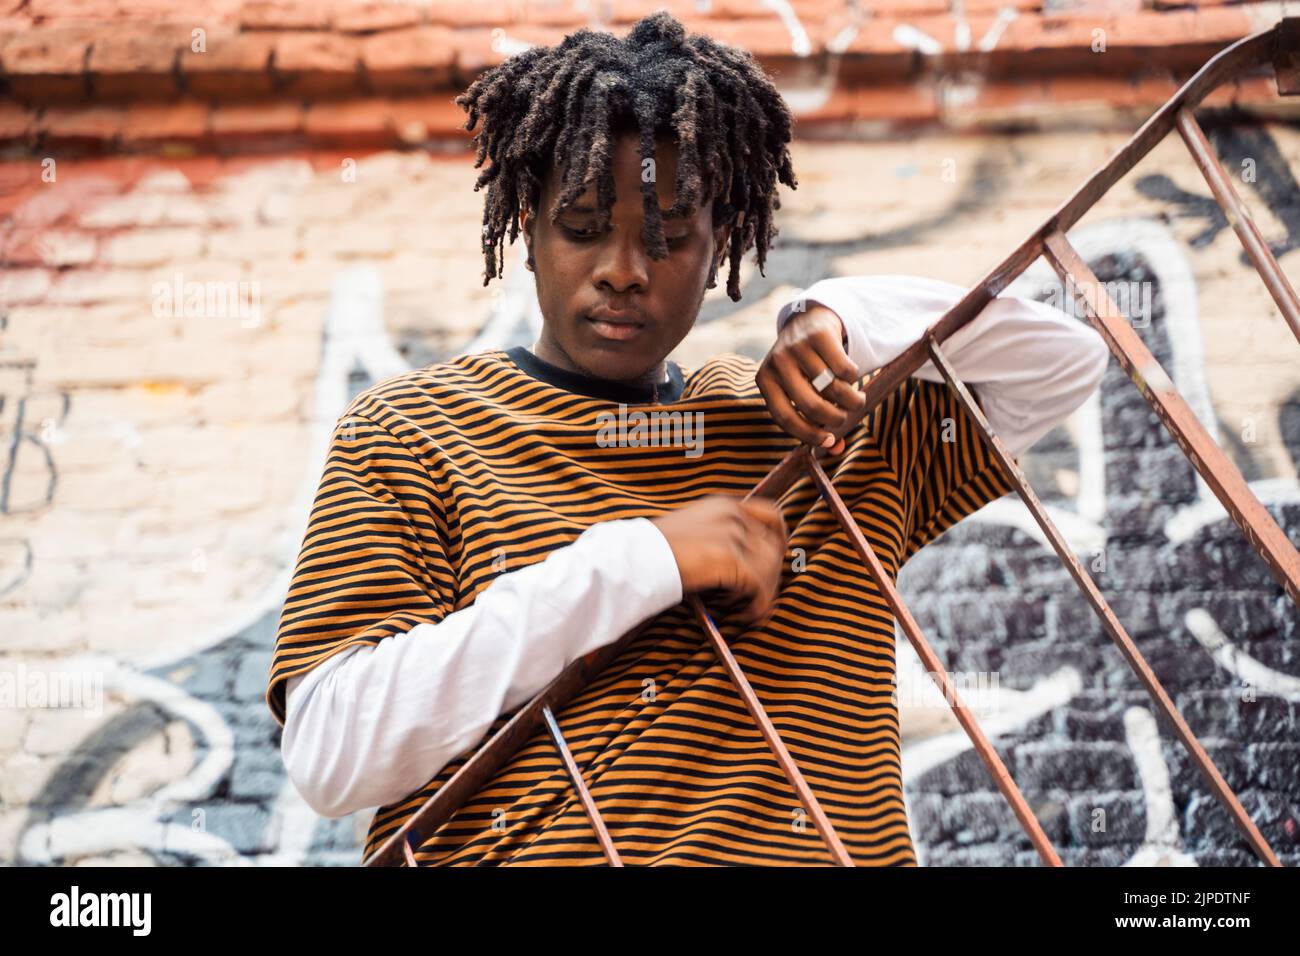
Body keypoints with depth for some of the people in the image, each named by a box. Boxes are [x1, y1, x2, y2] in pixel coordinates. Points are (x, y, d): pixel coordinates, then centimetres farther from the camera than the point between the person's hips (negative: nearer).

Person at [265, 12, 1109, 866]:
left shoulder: (828, 433, 15)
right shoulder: (407, 430, 5)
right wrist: (637, 563, -12)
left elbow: (1068, 362, 19)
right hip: (525, 848, -2)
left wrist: (844, 319, 3)